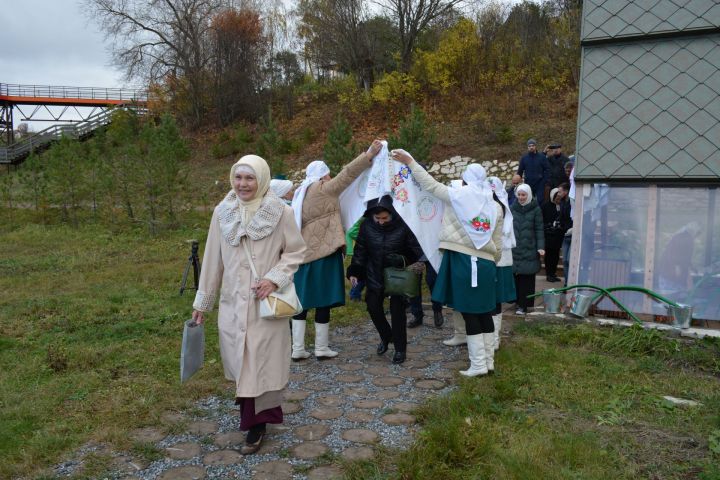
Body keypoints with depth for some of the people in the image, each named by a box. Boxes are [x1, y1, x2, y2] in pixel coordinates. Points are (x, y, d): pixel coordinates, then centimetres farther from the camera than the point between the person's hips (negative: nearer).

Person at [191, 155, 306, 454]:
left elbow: (296, 251, -1)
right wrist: (202, 301, 10)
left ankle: (256, 425, 17)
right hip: (232, 302, 3)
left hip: (266, 302, -3)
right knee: (239, 360, 12)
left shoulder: (281, 212, -9)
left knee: (261, 362, 3)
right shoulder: (222, 212, 1)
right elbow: (213, 258, 7)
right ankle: (253, 414, 32)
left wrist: (275, 278, -17)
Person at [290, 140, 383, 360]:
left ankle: (297, 349, 10)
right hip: (323, 253, -7)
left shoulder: (301, 193, 15)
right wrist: (370, 154, -9)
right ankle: (321, 349, 10)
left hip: (303, 253, 8)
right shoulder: (324, 190, -7)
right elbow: (347, 174, -11)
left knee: (303, 301, 9)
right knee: (323, 301, 1)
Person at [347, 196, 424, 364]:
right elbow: (360, 250, 0)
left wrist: (403, 259, -26)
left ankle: (400, 348, 12)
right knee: (373, 307, 5)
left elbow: (415, 251, -8)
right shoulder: (367, 226, -9)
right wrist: (354, 272, -6)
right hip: (375, 276, 3)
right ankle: (386, 337, 32)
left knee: (397, 310, -3)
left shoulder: (402, 226, -17)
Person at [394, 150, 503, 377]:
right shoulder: (495, 207, 10)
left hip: (462, 260, -5)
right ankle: (489, 361, 19)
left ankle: (478, 364, 3)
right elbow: (498, 244, 11)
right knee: (484, 312, 11)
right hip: (485, 263, 5)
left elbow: (430, 184, 5)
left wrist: (410, 161, 13)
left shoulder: (457, 196, -2)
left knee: (469, 314, 0)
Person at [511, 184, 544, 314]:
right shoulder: (512, 208, 8)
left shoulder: (535, 210, 0)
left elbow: (539, 230, -3)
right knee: (515, 277, 3)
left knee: (526, 279, 0)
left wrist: (540, 247, -12)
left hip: (529, 250, -2)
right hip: (514, 249, 3)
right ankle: (517, 301, 15)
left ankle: (523, 305, 6)